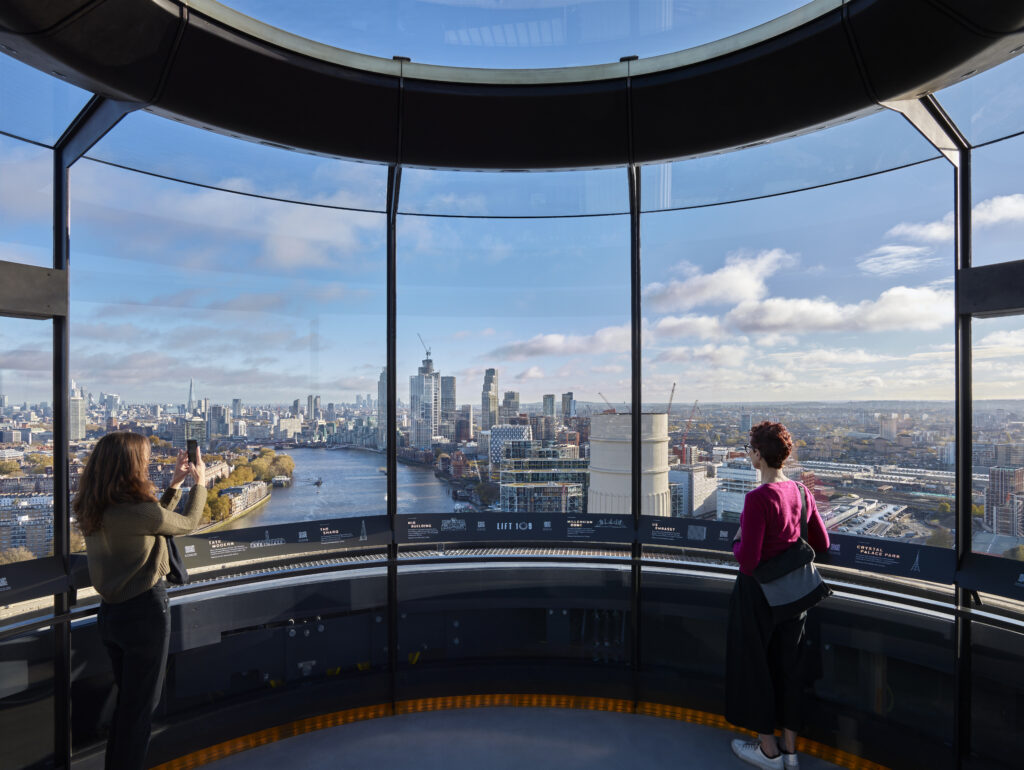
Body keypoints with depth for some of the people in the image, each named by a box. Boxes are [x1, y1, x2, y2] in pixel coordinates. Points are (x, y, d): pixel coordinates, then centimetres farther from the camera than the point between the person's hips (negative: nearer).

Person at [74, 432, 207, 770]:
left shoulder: (91, 510, -1)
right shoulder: (138, 510, -25)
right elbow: (187, 524, -8)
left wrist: (174, 484, 11)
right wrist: (200, 483, 7)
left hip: (110, 611, 8)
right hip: (144, 612, -8)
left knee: (126, 699, 25)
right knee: (141, 705, 11)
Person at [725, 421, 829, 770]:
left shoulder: (758, 498, -26)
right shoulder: (800, 491, -3)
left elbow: (748, 560, -27)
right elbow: (821, 543, 7)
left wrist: (737, 544, -7)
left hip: (758, 593, -7)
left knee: (753, 665, 12)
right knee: (789, 665, 19)